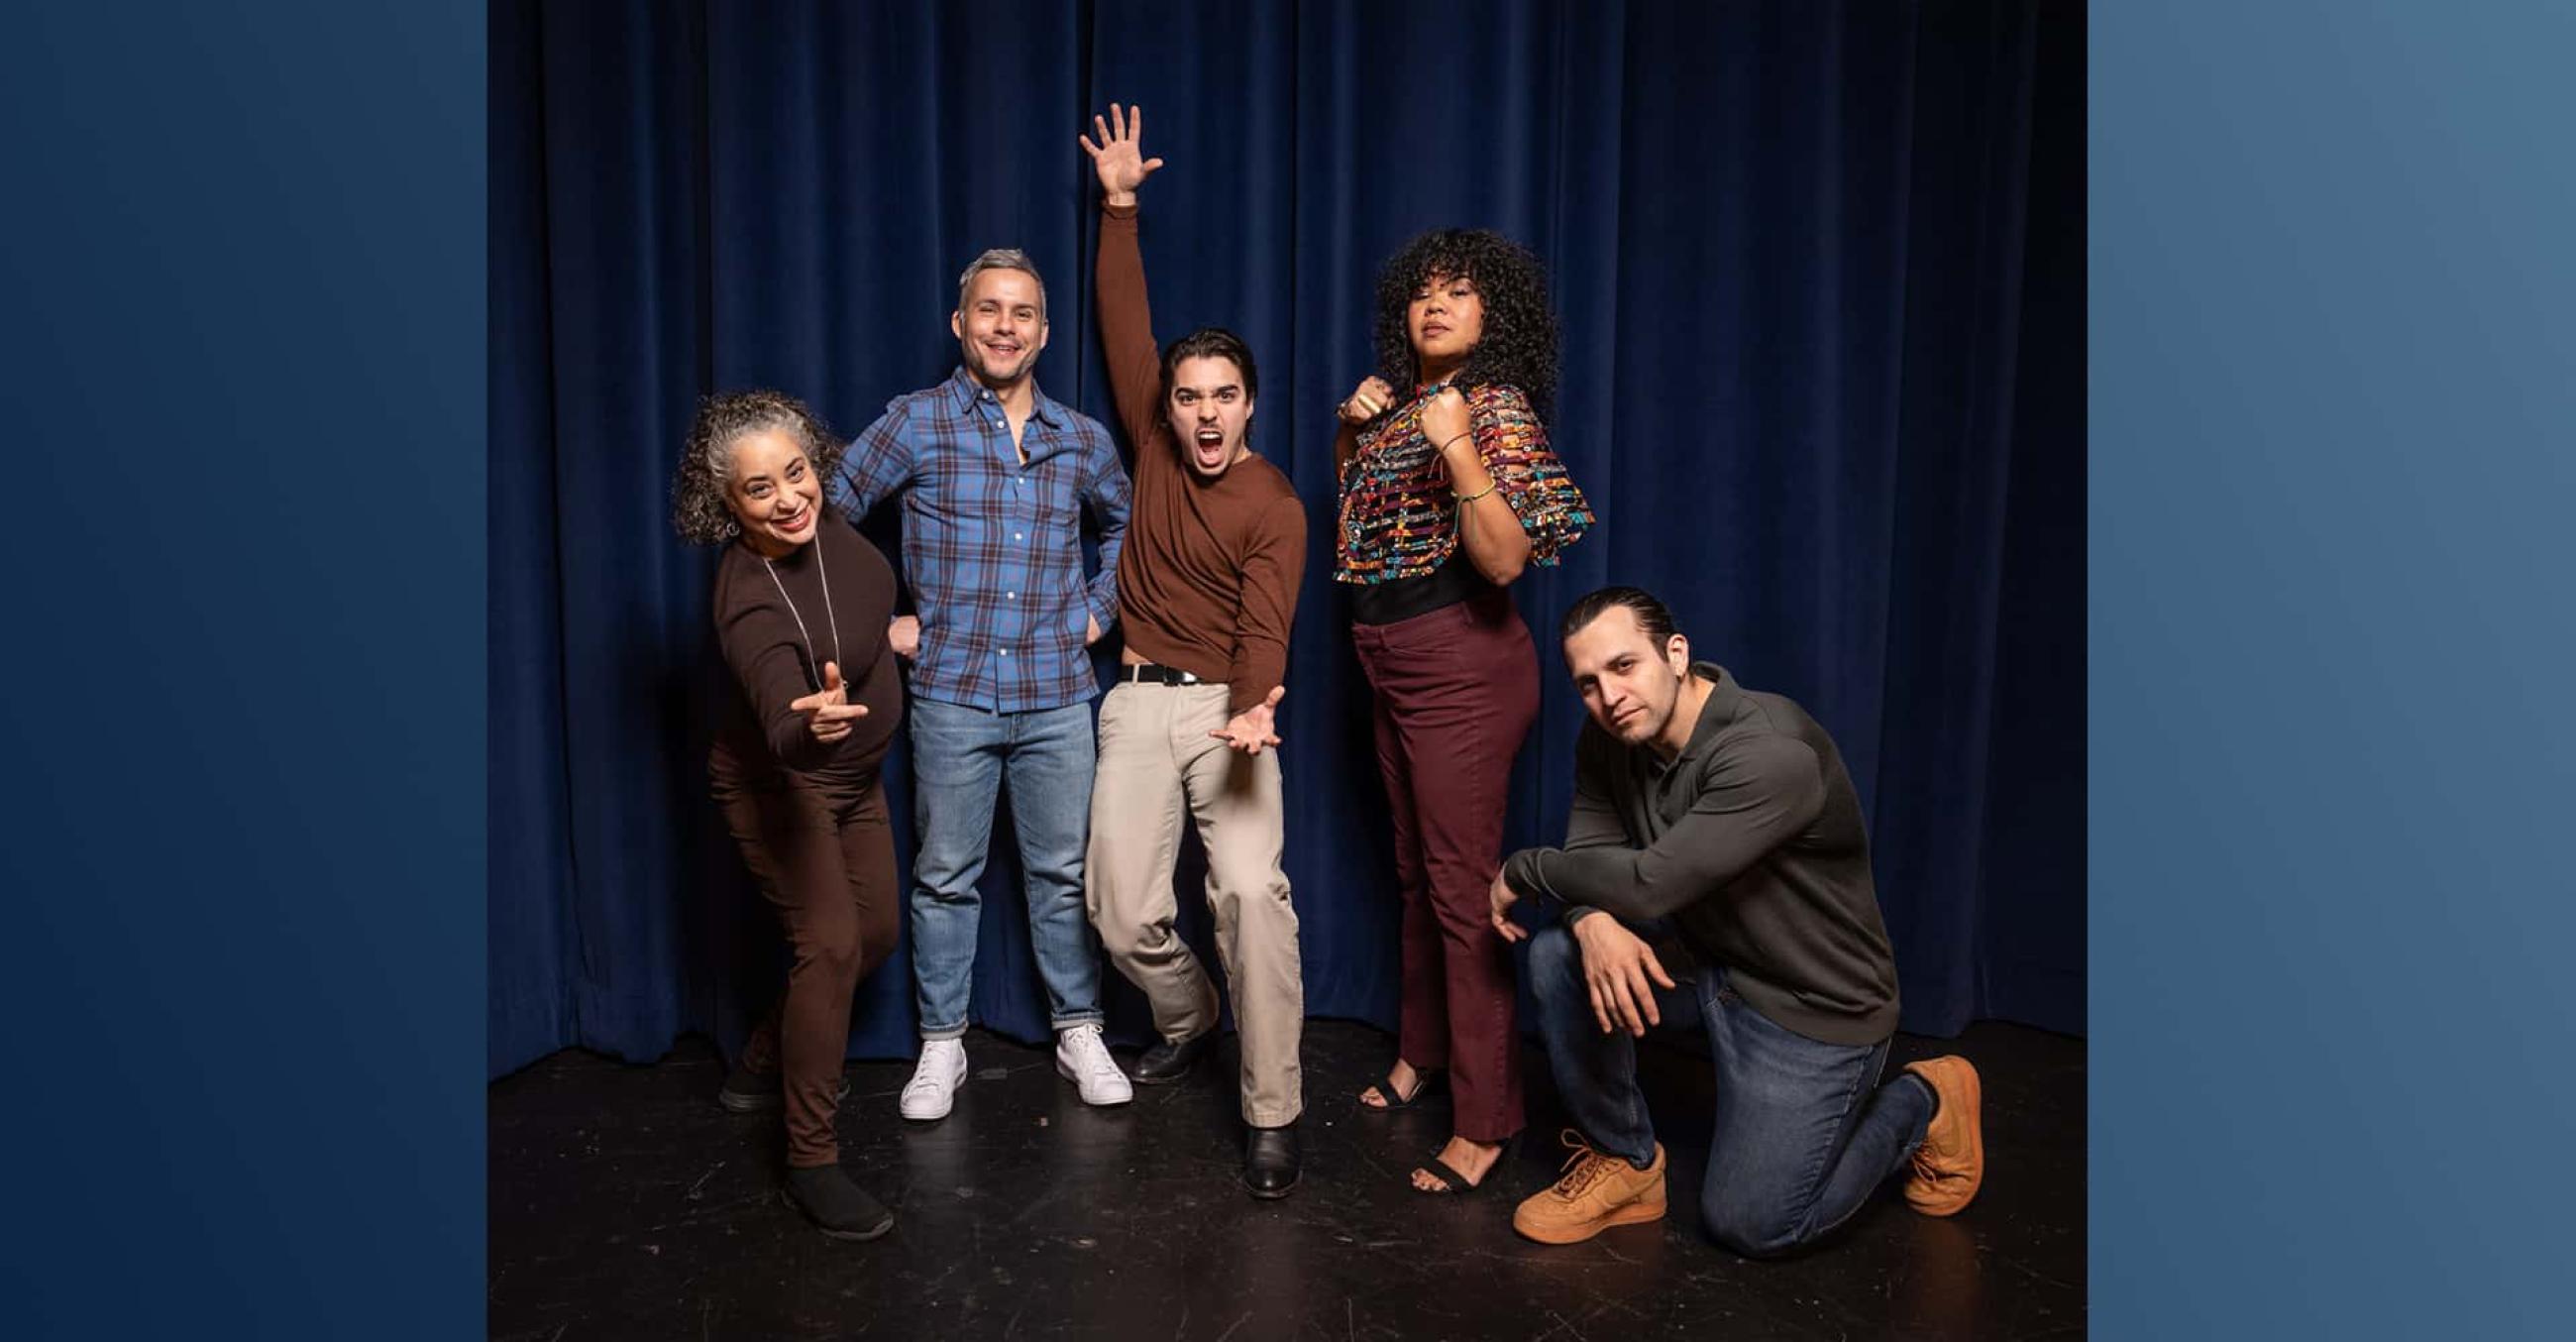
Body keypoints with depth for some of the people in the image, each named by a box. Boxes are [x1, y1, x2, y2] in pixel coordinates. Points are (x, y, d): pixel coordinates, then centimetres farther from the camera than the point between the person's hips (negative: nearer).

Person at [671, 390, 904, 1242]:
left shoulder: (823, 520, -15)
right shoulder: (751, 604, -36)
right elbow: (782, 724, -51)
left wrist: (881, 628, 16)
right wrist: (812, 725, -72)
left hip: (850, 774, 8)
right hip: (778, 784, -8)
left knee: (875, 934, 14)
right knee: (830, 942, -19)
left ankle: (762, 1069, 35)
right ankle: (811, 1161, -7)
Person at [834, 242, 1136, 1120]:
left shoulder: (1081, 439, 8)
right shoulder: (914, 423, -1)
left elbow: (1128, 524, 25)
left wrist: (1100, 608, 14)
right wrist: (879, 621, -1)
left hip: (1057, 694, 2)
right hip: (951, 692, -2)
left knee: (1064, 873, 9)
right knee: (945, 876, 7)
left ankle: (1079, 1034, 24)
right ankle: (941, 1046, 21)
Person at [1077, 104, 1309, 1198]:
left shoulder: (1276, 507, -8)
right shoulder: (1155, 448, 5)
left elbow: (1263, 628, -19)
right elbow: (1126, 327, 9)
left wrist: (1253, 713, -39)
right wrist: (1119, 206, 8)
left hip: (1225, 706, -4)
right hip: (1139, 701, 4)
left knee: (1252, 889, -21)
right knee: (1122, 911, -1)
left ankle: (1273, 1114, -13)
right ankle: (1186, 1018, 32)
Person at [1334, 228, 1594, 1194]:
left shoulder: (1497, 409, -12)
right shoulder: (1404, 402, 12)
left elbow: (1506, 558, -22)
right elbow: (1353, 491, 28)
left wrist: (1458, 446, -30)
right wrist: (1353, 427, 9)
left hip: (1463, 670, -9)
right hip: (1395, 670, 9)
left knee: (1461, 882, -8)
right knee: (1416, 871, 17)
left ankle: (1485, 1121, 0)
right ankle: (1423, 1051, 33)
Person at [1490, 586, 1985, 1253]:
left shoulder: (1772, 753, -33)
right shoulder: (1610, 738, -8)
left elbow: (1648, 885, -36)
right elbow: (1588, 855, -7)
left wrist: (1522, 869, -21)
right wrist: (1593, 920, -31)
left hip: (1812, 1004, -6)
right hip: (1704, 951, 6)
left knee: (1747, 1225, 1)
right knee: (1558, 952, -17)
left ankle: (1921, 1104, 22)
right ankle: (1623, 1159, 3)